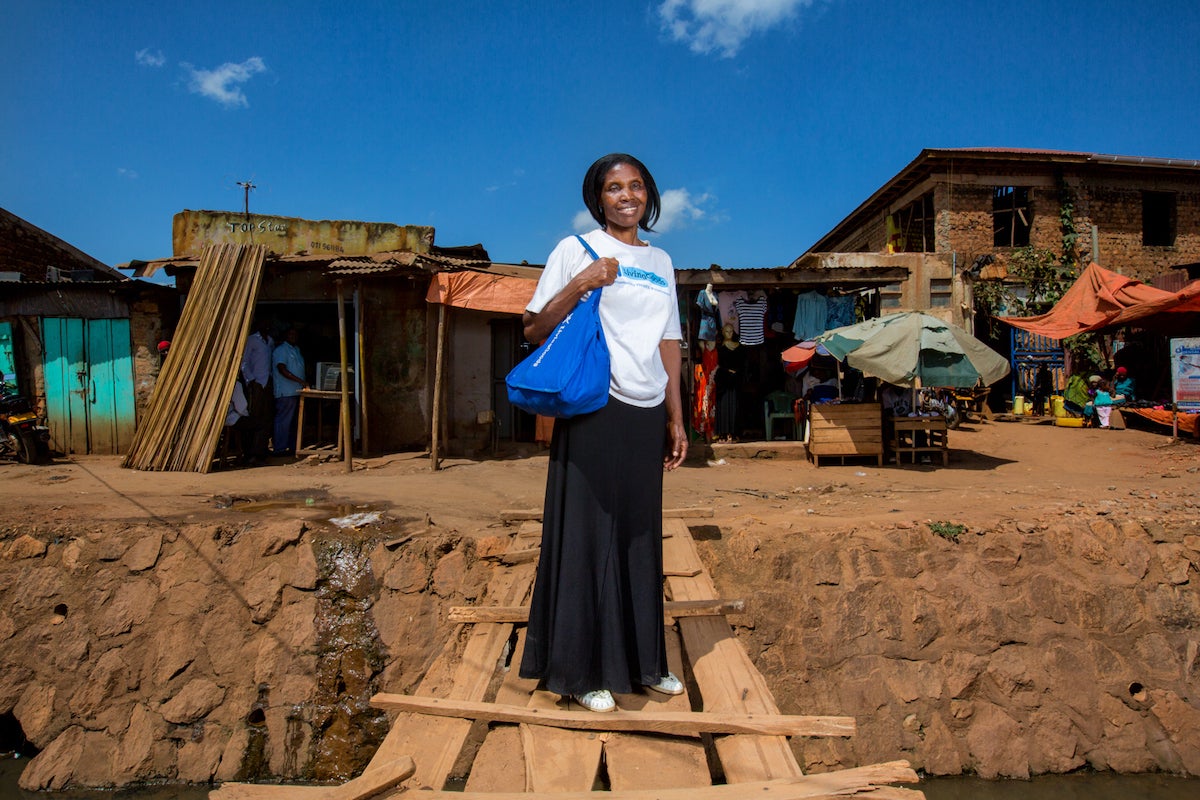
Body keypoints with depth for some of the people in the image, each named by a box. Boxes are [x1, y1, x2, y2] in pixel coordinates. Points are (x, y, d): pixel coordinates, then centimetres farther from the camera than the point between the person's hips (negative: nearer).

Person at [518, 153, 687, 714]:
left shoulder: (660, 262, 17)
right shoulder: (576, 251, 0)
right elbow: (533, 330, -5)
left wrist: (677, 419, 14)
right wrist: (581, 284, -18)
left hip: (647, 415, 6)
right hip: (594, 410, -5)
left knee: (641, 536, 11)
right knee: (588, 533, -1)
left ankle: (643, 661, 25)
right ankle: (583, 670, 12)